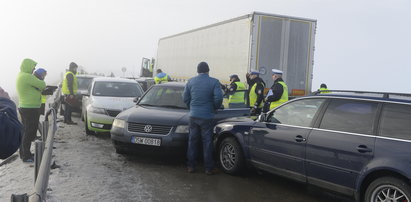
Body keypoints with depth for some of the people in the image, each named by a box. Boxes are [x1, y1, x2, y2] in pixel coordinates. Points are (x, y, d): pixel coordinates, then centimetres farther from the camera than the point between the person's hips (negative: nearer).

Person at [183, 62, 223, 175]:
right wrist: (215, 108, 5)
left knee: (192, 141, 11)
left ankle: (191, 166, 17)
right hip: (207, 116, -3)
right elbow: (218, 98, -13)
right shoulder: (214, 82, -7)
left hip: (193, 116, 3)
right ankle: (209, 168, 9)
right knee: (207, 142, 4)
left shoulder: (191, 81, 4)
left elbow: (185, 97, 6)